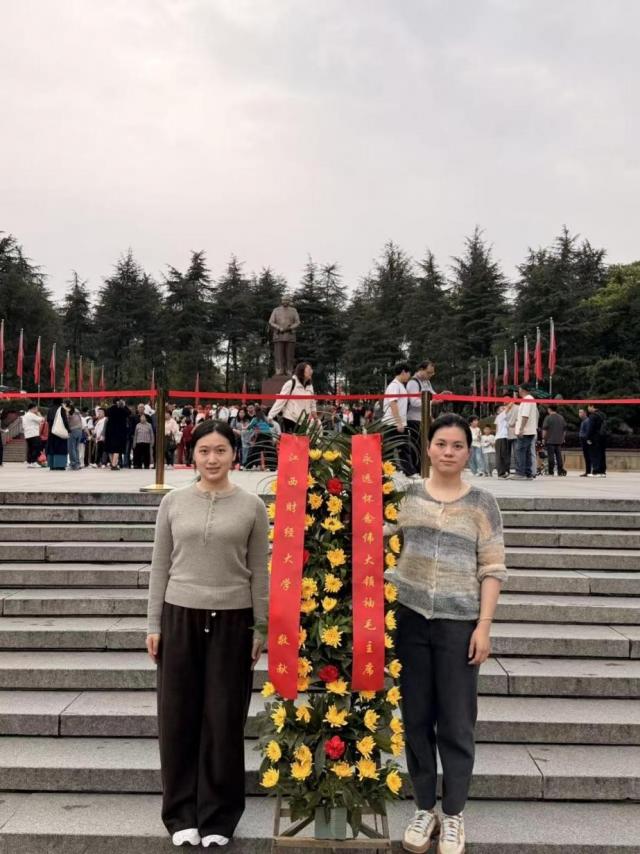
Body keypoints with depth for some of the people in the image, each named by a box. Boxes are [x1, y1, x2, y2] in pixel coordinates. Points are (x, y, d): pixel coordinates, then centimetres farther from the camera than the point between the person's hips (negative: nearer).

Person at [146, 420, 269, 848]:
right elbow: (160, 566, 6)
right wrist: (154, 624, 3)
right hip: (181, 617, 1)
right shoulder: (173, 502, 3)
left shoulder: (252, 506, -1)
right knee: (179, 716, 8)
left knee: (224, 719, 6)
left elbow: (259, 571, 1)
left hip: (231, 620, -1)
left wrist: (259, 628, -1)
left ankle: (218, 816, 23)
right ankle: (182, 814, 25)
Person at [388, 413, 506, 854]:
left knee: (456, 721, 6)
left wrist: (484, 626, -6)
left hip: (459, 621, -1)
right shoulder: (405, 494, 5)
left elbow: (492, 570, 0)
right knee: (416, 717, 10)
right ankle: (425, 809, 28)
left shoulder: (482, 503, 2)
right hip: (410, 617, 2)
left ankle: (454, 815, 25)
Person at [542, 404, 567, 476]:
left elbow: (544, 429, -10)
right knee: (559, 456, 7)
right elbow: (564, 429, 16)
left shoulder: (548, 418, -8)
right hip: (559, 441, 5)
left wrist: (543, 438, -2)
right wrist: (562, 438, 24)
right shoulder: (561, 418, 11)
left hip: (550, 440, -5)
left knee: (551, 456, -4)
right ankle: (561, 471, 4)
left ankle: (551, 472, -4)